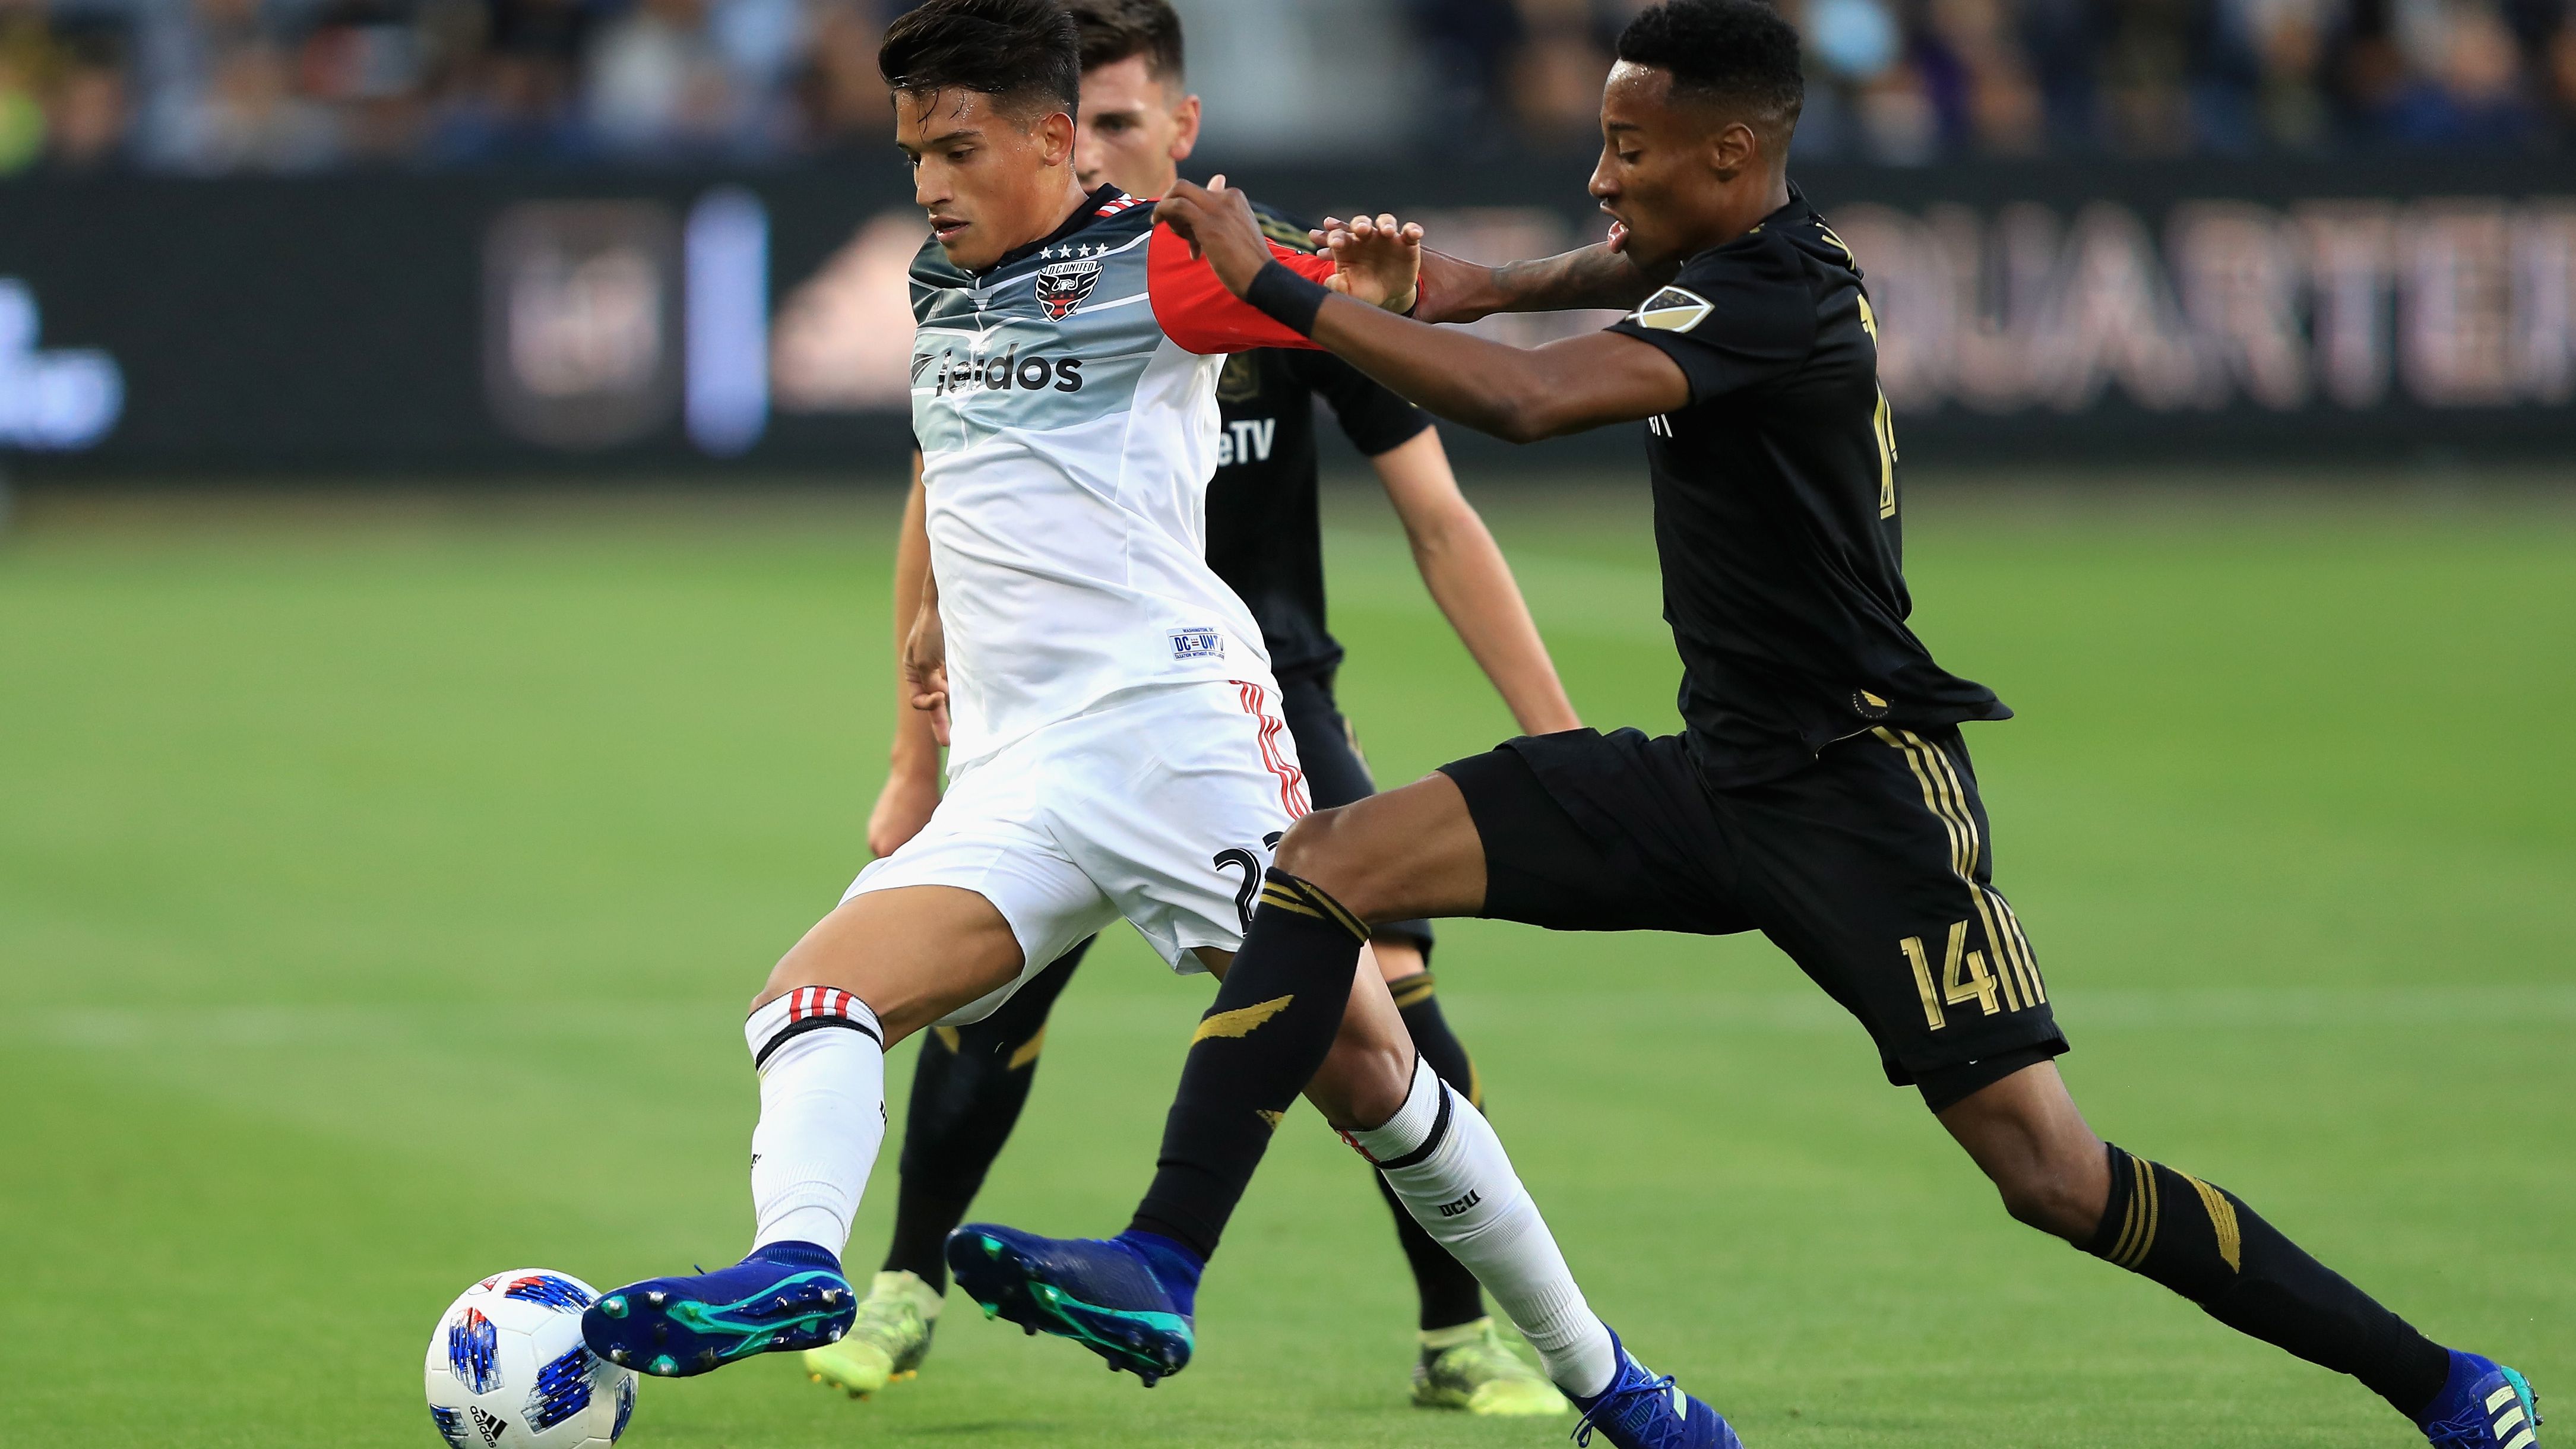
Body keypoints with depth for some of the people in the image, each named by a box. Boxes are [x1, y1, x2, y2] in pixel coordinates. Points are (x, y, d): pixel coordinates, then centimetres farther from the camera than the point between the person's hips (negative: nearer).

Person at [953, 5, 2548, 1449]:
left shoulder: (1775, 303, -21)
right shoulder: (1735, 259, 8)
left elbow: (1523, 400, -35)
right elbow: (1628, 266, 34)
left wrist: (1279, 287, -27)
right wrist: (1459, 284, 14)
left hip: (1858, 794, -9)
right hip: (1715, 779, 9)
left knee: (2054, 1173, -14)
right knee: (1334, 860, -4)